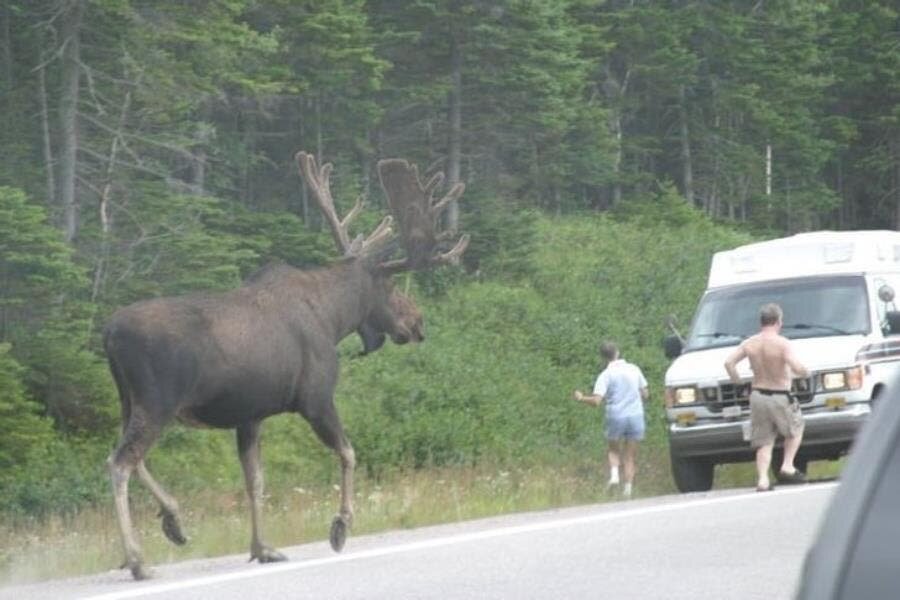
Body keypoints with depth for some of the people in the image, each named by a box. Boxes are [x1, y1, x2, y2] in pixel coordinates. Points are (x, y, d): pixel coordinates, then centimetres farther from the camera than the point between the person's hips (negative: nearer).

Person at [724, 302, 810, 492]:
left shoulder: (750, 343, 1)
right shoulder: (782, 343, -15)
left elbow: (729, 362, -5)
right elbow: (796, 367, -24)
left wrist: (737, 381, 8)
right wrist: (805, 372, -3)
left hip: (757, 396, 4)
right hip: (779, 397, -4)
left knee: (764, 442, 9)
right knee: (796, 428, 21)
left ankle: (762, 480, -7)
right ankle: (787, 467, 7)